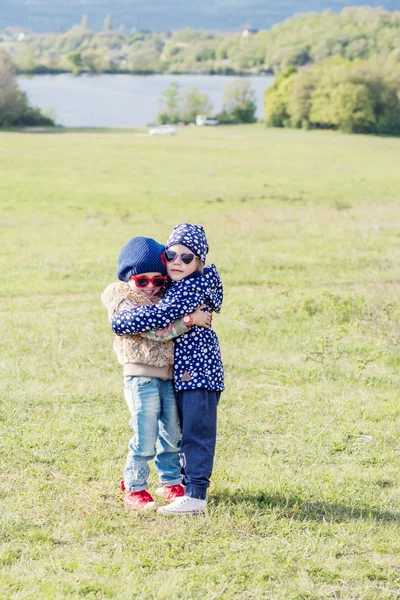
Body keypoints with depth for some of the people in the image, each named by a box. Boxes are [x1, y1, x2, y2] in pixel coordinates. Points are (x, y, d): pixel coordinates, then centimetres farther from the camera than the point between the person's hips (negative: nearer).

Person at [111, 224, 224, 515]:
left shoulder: (194, 288, -19)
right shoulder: (175, 285, 11)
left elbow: (158, 316, -27)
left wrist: (118, 321, -16)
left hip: (198, 368, -10)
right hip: (182, 370, 10)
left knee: (196, 431, -10)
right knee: (182, 429, 19)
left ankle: (195, 496, -10)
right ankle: (189, 481, 31)